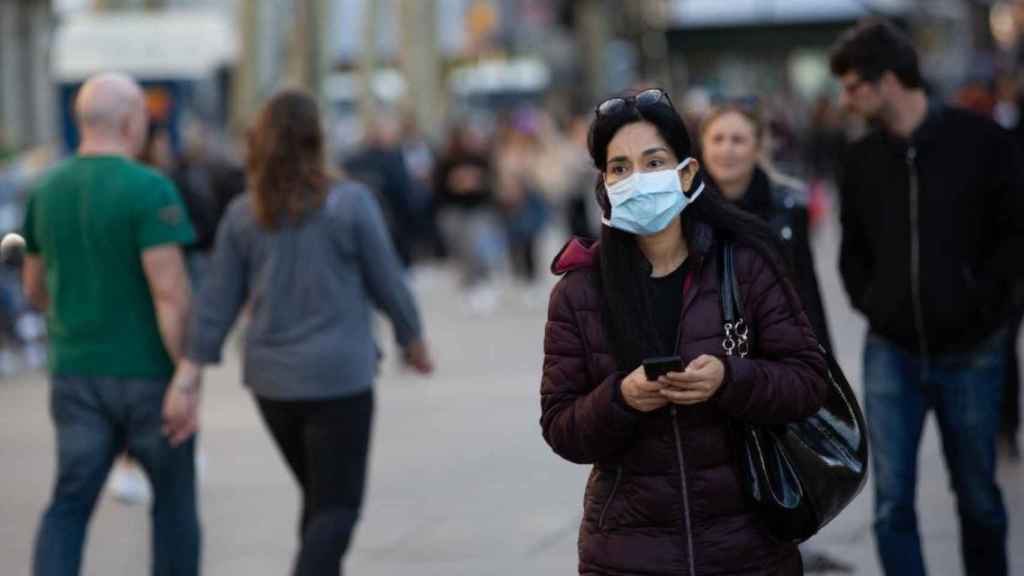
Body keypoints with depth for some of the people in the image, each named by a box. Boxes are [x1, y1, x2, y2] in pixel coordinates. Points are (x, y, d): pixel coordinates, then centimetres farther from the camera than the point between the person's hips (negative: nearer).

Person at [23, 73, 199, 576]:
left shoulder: (47, 191, 4)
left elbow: (35, 288, 14)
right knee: (174, 495, 16)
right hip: (148, 374, -4)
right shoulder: (149, 189, -16)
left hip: (78, 374, 4)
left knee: (70, 505, 4)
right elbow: (170, 292, -23)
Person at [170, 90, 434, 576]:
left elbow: (217, 302, -1)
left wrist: (191, 370, 0)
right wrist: (413, 340, 12)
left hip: (271, 380, 5)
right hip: (338, 376, -5)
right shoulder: (351, 204, -10)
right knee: (337, 505, -1)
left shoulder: (242, 214, 1)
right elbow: (387, 283, -3)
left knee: (319, 498, 21)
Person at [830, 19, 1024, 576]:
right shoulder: (861, 159, 5)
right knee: (891, 502, -4)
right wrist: (867, 301, 2)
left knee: (977, 496, 11)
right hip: (891, 352, 2)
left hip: (970, 352, -2)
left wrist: (979, 300, -11)